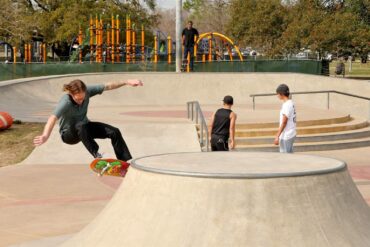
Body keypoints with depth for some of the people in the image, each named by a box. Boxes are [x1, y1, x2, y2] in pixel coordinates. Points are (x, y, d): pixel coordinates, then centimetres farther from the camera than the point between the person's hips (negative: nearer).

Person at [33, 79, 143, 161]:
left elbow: (108, 86, -12)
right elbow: (53, 118, -49)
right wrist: (45, 136, -66)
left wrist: (127, 82, -16)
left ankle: (127, 162, 0)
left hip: (84, 127, 6)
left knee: (114, 132, -9)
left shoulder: (87, 91, -19)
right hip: (69, 133, -5)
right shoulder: (66, 102, -34)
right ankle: (97, 155, -33)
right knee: (81, 126, -40)